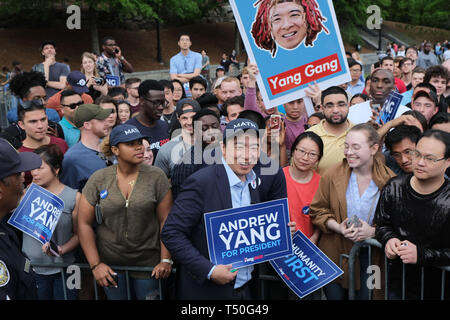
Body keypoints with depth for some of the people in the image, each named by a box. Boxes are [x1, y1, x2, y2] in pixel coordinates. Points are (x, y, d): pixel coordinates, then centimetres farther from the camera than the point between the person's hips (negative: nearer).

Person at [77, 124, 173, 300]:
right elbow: (84, 223, -2)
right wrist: (95, 264, -6)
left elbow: (165, 221, -6)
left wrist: (166, 260, -11)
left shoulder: (156, 176, -5)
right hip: (110, 263, 1)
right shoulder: (98, 179, -4)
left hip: (148, 262, -1)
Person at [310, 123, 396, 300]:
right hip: (336, 254, 1)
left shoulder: (389, 180, -7)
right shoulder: (332, 175, -4)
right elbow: (317, 210, 1)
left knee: (366, 295, 9)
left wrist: (373, 231, -18)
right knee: (334, 295, 9)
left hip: (372, 256, 0)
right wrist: (338, 227, -16)